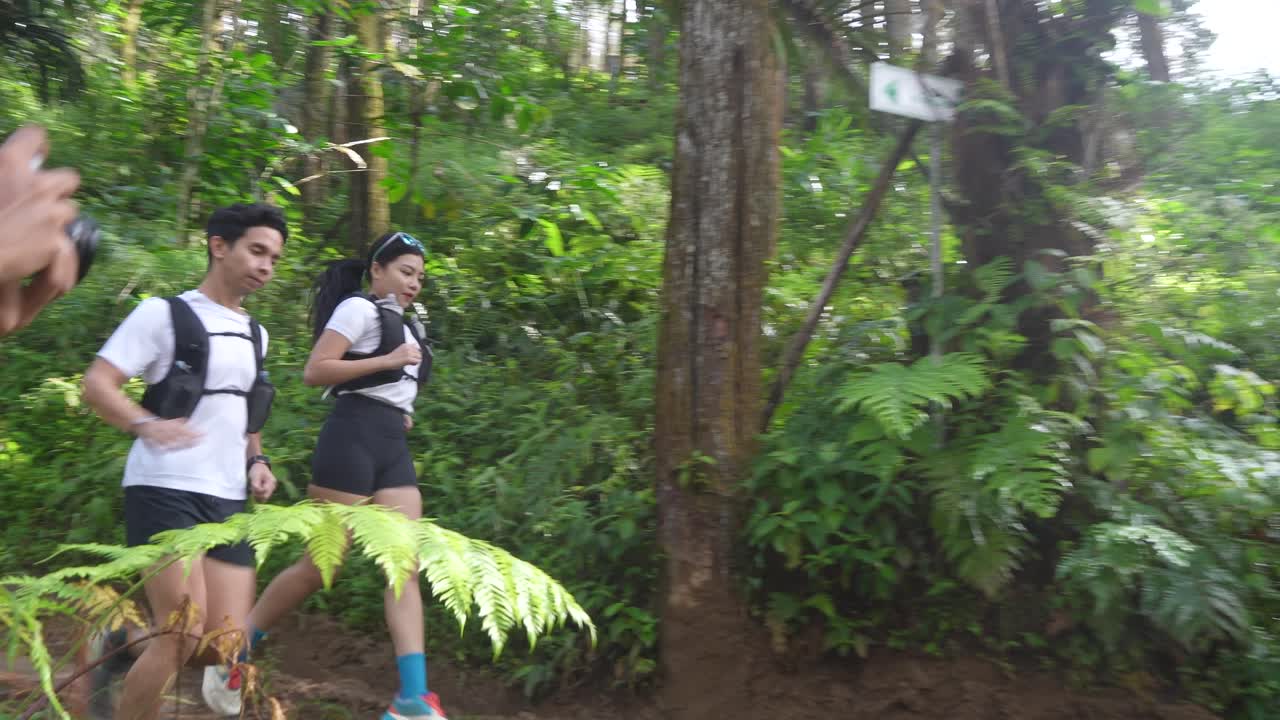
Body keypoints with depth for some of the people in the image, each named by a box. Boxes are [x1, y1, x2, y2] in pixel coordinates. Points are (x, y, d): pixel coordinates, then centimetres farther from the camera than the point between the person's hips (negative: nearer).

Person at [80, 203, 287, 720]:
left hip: (228, 501, 6)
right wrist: (147, 423, -27)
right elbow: (96, 384, -8)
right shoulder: (164, 313, -3)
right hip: (165, 492, -6)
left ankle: (129, 643, 25)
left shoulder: (255, 335, 18)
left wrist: (256, 461, 10)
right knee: (184, 637, -13)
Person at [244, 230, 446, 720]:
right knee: (321, 563, -4)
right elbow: (314, 372, -13)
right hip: (353, 439, -8)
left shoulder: (402, 326, 24)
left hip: (394, 448, 8)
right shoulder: (359, 309, -2)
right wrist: (387, 362, -15)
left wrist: (403, 414, 15)